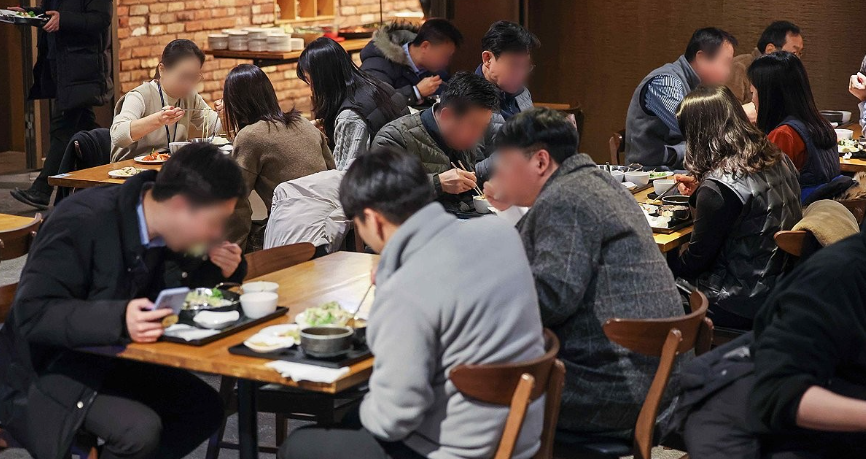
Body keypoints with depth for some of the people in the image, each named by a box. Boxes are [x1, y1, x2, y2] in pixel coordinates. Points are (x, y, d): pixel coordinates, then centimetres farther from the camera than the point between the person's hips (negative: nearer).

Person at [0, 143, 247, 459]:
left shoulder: (171, 231, -4)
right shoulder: (83, 222, -26)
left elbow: (181, 292, 14)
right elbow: (32, 313, -29)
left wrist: (223, 270, -9)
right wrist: (118, 320, -43)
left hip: (115, 360, 8)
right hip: (49, 371, -7)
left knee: (206, 408, -6)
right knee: (139, 429, -27)